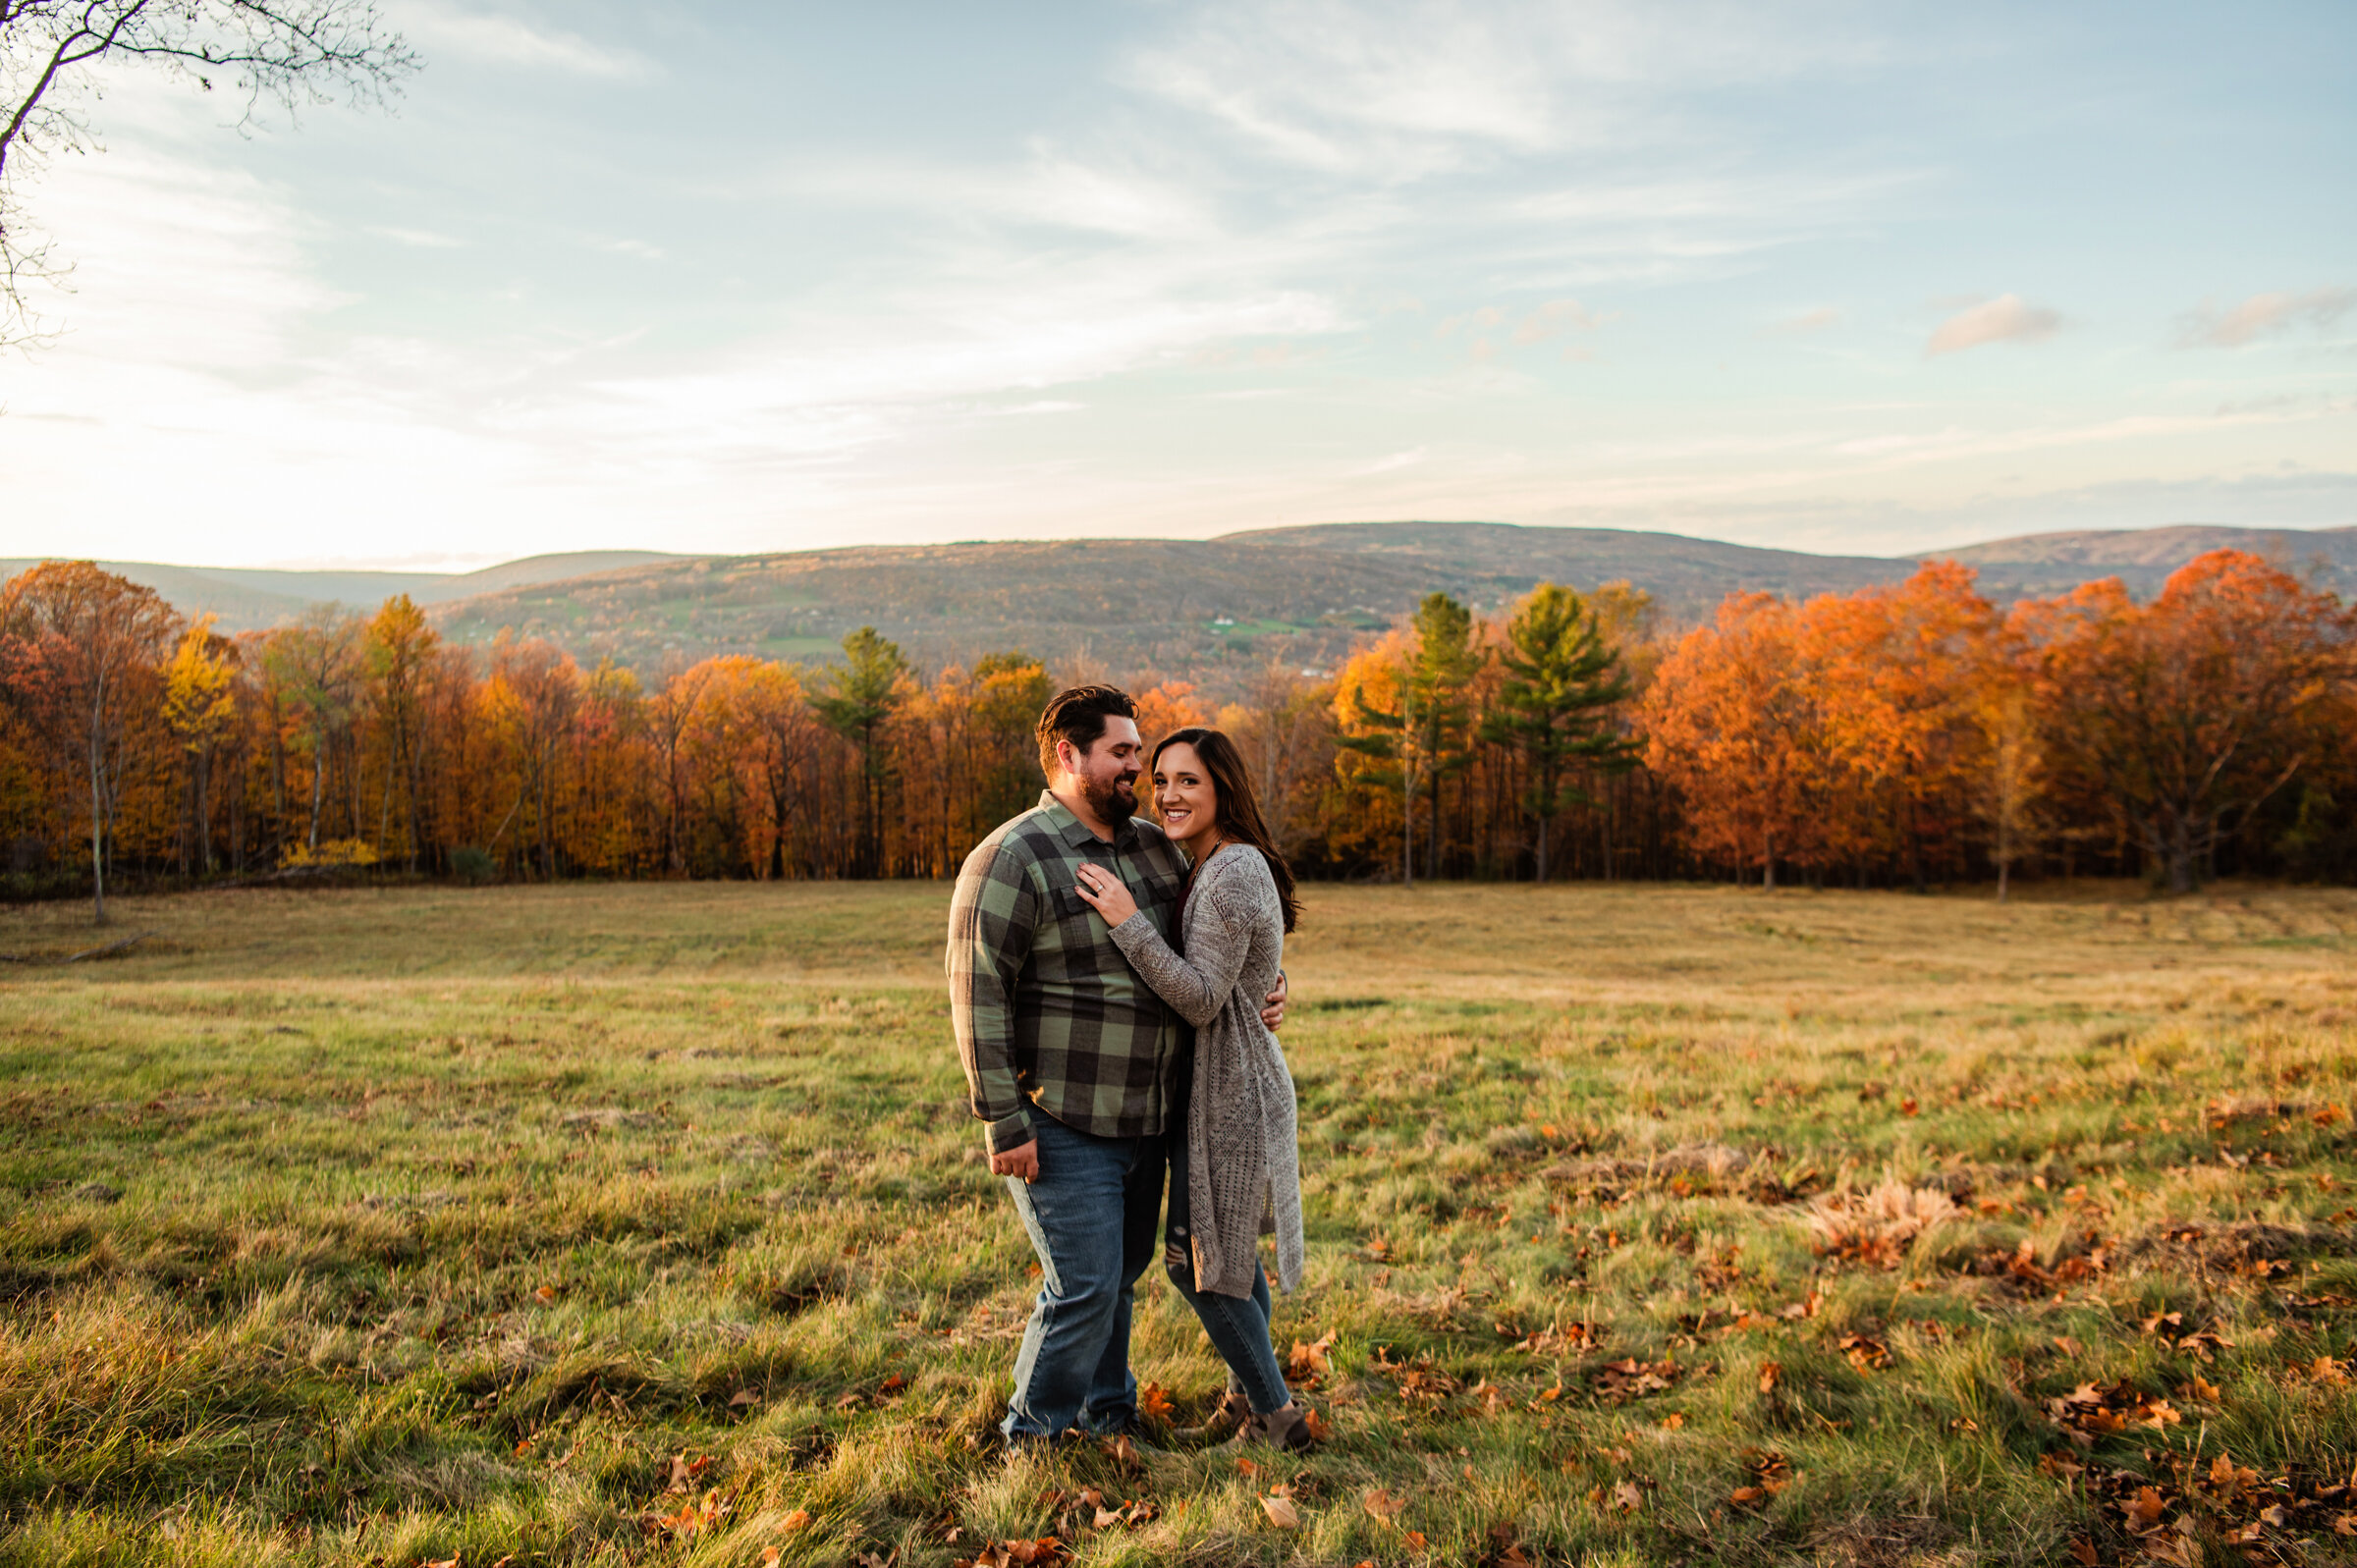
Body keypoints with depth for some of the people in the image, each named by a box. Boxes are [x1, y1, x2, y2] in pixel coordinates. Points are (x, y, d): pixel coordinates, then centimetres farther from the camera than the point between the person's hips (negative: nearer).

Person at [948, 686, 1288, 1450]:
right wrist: (1004, 1122, -20)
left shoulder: (1152, 845, 8)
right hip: (1060, 1130, -7)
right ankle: (1034, 1437, 17)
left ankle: (1107, 1412, 38)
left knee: (1121, 1273, 19)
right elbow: (977, 994, -18)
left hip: (1143, 1120, 7)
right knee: (1084, 1287, -5)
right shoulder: (1011, 859, -15)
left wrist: (1263, 988, 5)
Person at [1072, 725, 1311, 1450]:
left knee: (1199, 1258, 1)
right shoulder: (1210, 867, 11)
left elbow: (1201, 997, -24)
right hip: (1219, 1081, 10)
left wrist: (1128, 920, -26)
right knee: (1227, 1249, 20)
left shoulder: (1233, 873, -21)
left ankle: (1276, 1415, 15)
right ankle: (1254, 1397, 35)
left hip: (1229, 1088, -10)